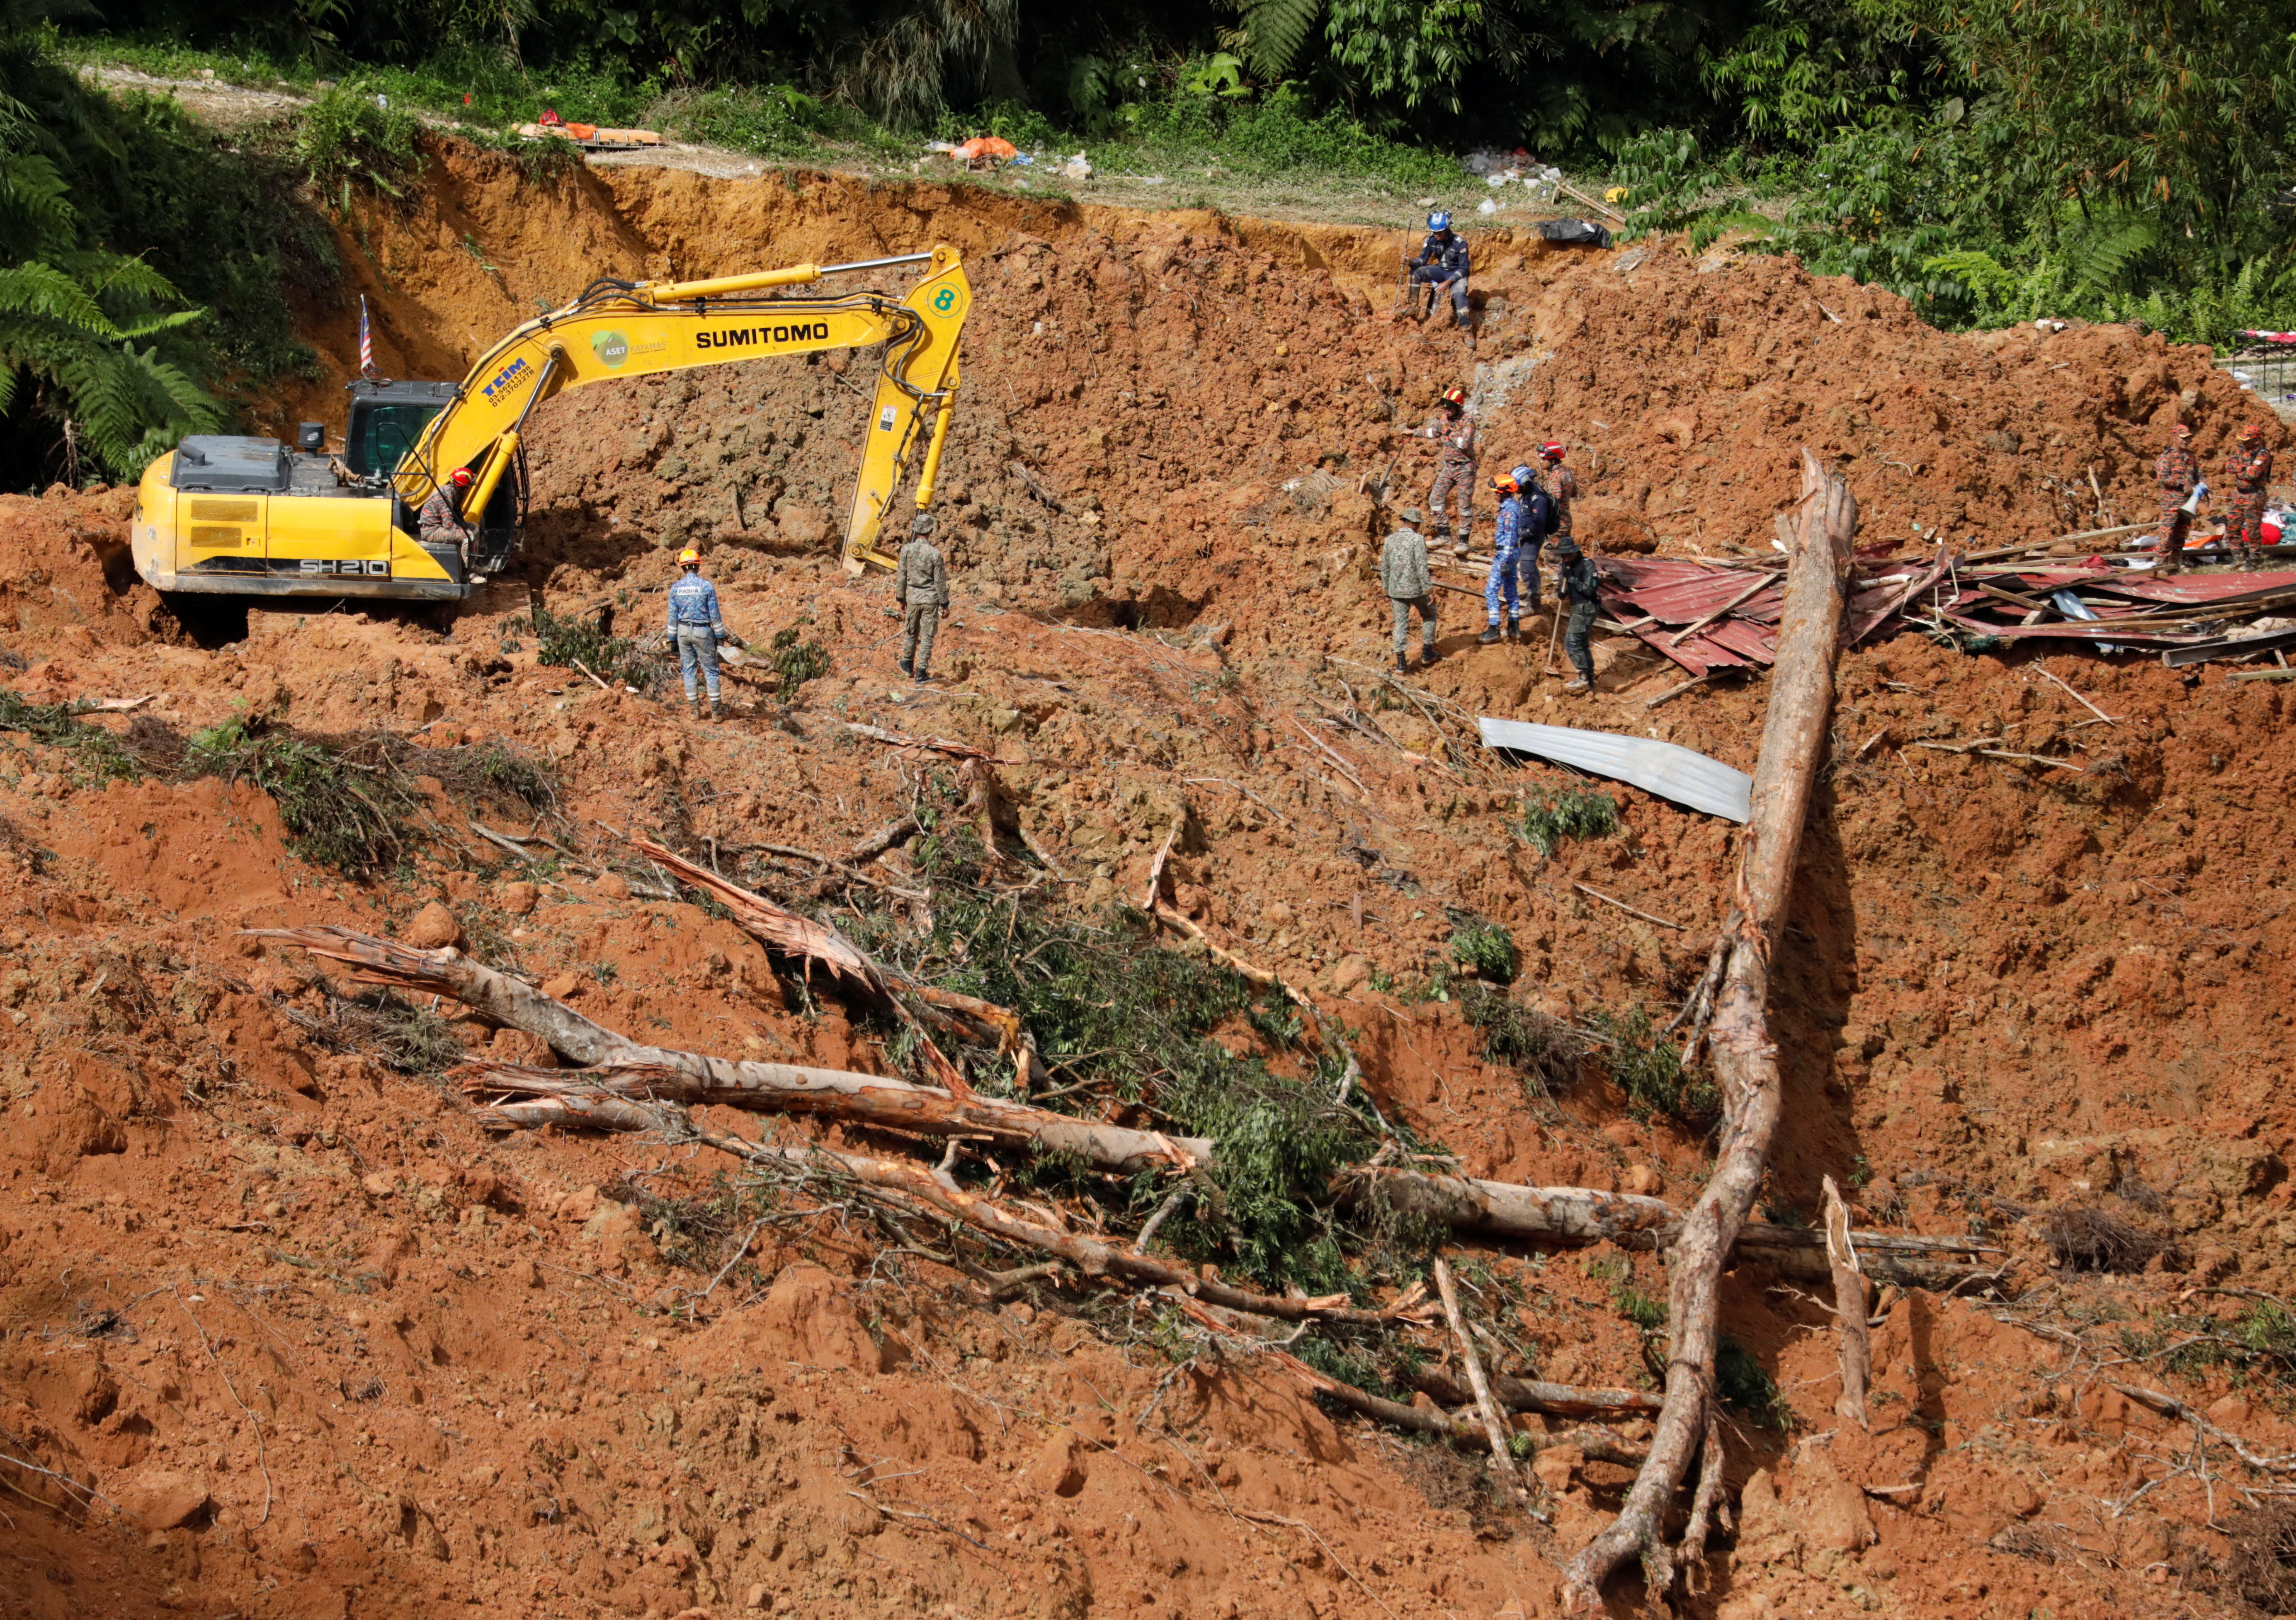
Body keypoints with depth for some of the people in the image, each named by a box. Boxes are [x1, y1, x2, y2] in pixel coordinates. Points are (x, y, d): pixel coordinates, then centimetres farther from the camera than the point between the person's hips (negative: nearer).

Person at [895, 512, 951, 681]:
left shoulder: (907, 550, -8)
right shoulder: (935, 553, -15)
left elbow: (902, 576, 0)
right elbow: (940, 581, -9)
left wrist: (901, 597, 13)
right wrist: (944, 603, 1)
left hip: (913, 597, 3)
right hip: (931, 599, -3)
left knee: (911, 632, 21)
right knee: (927, 636, 5)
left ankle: (908, 665, 36)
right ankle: (921, 672, 6)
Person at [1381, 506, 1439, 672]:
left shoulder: (1390, 540, 4)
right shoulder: (1418, 539, -12)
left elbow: (1384, 567, 10)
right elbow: (1422, 567, -18)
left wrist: (1387, 590, 19)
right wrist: (1429, 590, -13)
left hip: (1396, 590, 4)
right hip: (1415, 589, -4)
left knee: (1401, 624, 8)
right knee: (1429, 615, 20)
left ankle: (1401, 663, 1)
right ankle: (1427, 653, 23)